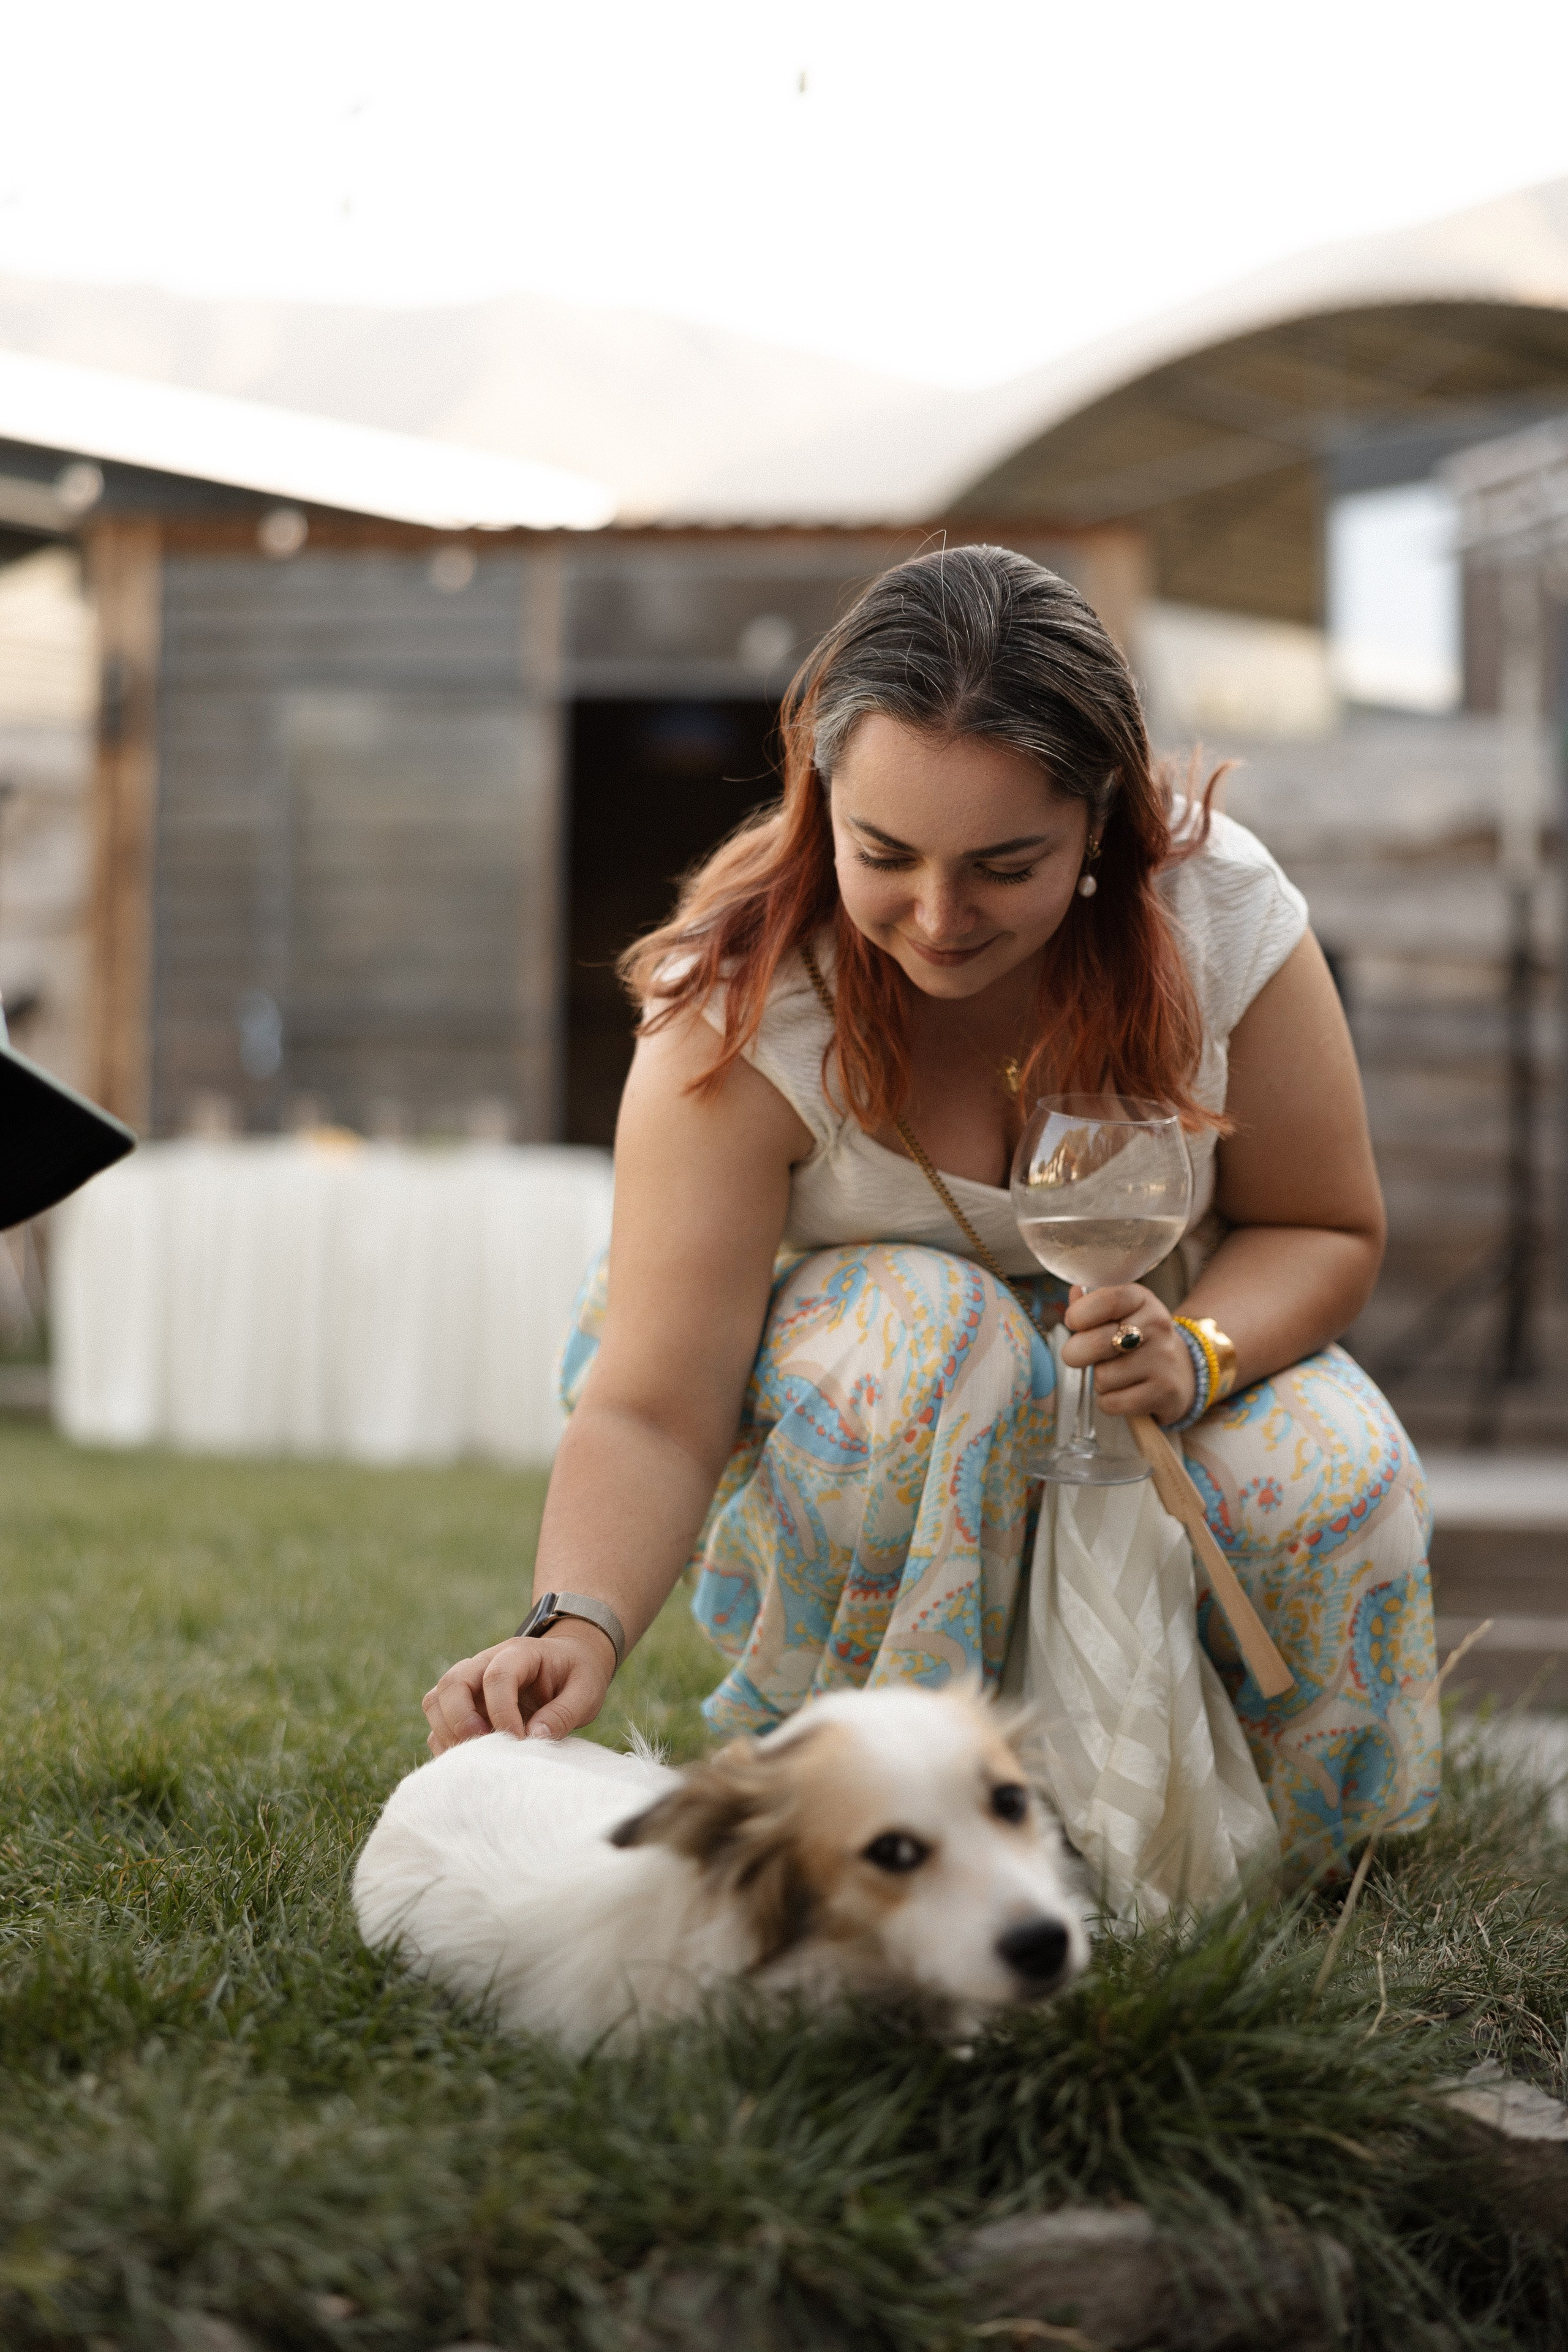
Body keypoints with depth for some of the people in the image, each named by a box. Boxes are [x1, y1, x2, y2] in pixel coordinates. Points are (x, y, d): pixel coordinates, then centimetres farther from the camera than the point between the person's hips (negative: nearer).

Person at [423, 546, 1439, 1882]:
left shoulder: (1221, 915, -21)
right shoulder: (742, 1006, -28)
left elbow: (1325, 1230, -8)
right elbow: (650, 1416, -33)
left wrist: (1196, 1352, -30)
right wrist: (578, 1625, -53)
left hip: (1135, 1357, 2)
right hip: (835, 1358, -2)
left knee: (1325, 1485, -29)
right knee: (926, 1329, -37)